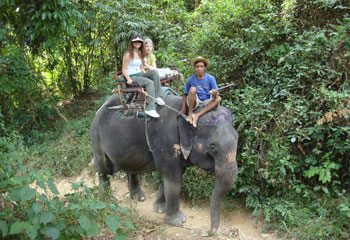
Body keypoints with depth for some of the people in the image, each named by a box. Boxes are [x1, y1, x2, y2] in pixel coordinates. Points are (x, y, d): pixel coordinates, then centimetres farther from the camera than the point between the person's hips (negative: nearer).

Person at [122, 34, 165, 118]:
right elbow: (124, 70, -7)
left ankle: (157, 97, -21)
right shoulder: (128, 54, -4)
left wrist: (146, 75, 1)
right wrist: (129, 79, -22)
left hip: (140, 75, 7)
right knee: (149, 82, -31)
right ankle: (149, 109, -34)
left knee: (154, 72, -20)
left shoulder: (140, 54, 18)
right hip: (132, 77, -7)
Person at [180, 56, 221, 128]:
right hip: (194, 102, -1)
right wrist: (183, 109, -6)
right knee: (193, 89, -28)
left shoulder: (210, 78, -3)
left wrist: (215, 94, -34)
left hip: (206, 103, 1)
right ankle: (190, 114, -23)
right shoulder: (190, 80, -2)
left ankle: (198, 115, -35)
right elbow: (185, 94, 5)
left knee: (218, 99, -28)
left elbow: (216, 93, -8)